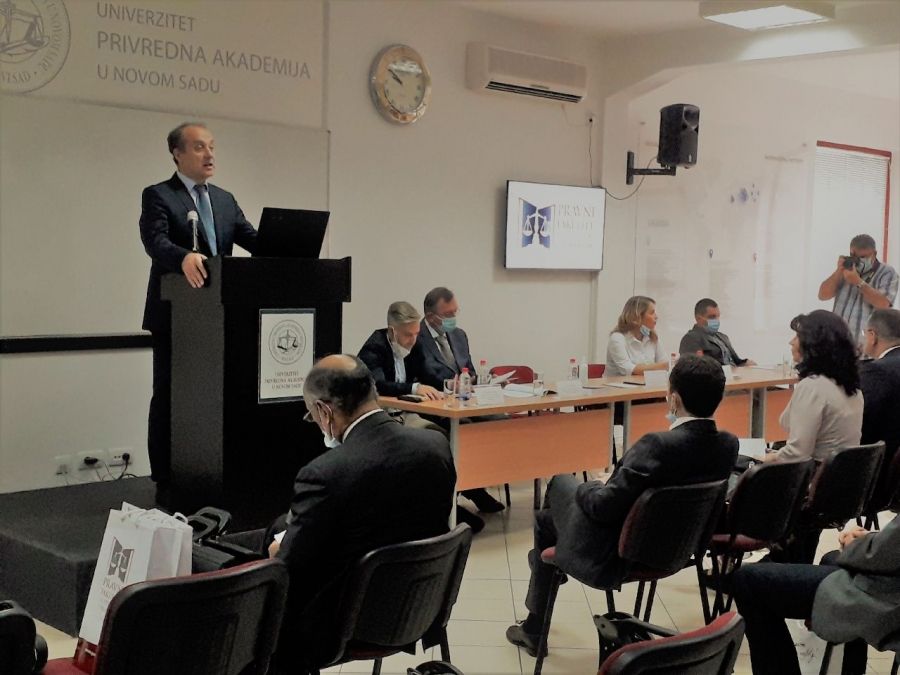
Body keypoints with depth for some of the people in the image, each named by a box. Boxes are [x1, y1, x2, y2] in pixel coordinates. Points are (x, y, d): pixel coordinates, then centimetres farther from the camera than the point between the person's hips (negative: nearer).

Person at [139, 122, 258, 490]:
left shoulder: (225, 200, 15)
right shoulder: (158, 196, -4)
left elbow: (253, 238, 6)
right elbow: (156, 241, -20)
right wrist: (185, 257, -41)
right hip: (175, 315, -6)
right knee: (169, 397, 0)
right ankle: (166, 481, 6)